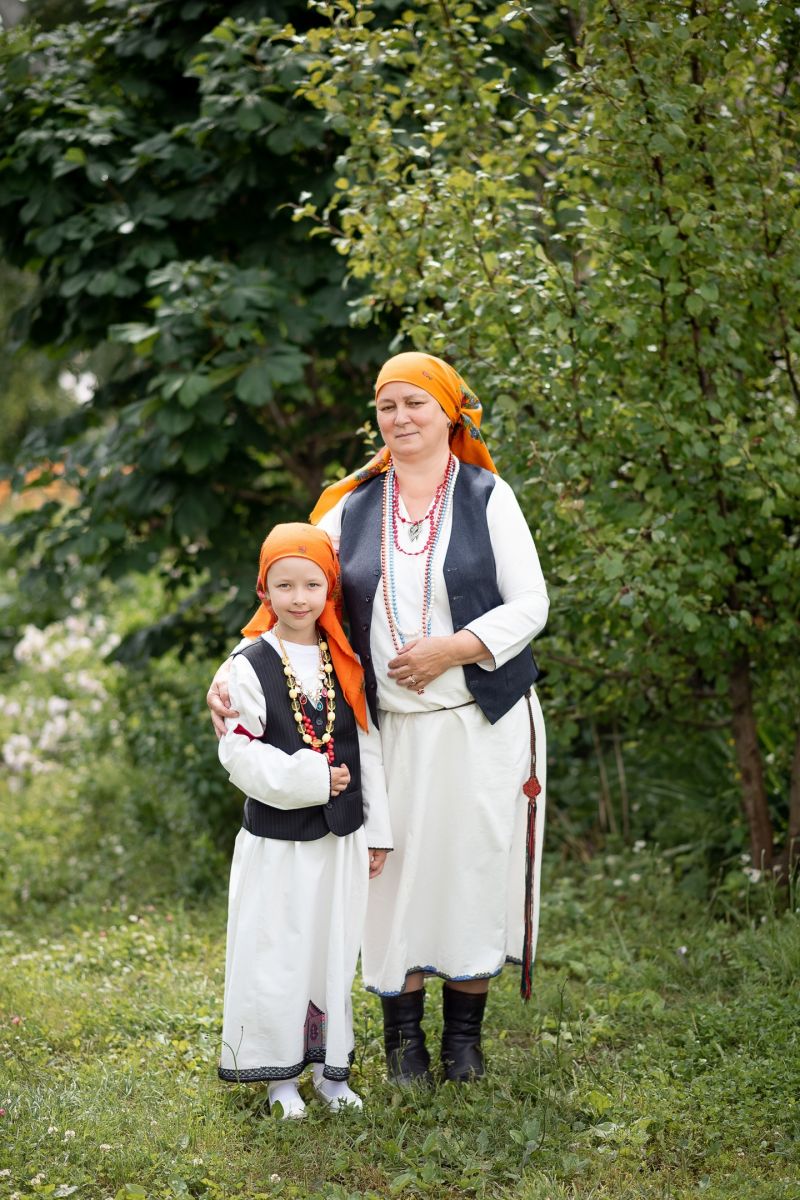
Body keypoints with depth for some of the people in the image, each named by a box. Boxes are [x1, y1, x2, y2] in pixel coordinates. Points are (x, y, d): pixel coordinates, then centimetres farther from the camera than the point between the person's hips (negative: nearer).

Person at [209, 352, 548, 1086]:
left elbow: (529, 603, -3)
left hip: (481, 722, -2)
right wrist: (234, 668, -8)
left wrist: (453, 647, -16)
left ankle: (465, 1036, 17)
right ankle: (403, 1038, 15)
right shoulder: (352, 508, 8)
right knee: (398, 869, 2)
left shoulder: (487, 498, 0)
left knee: (475, 863, 2)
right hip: (391, 725, 2)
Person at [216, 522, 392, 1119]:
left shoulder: (343, 661, 6)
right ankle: (280, 1075, 15)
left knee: (334, 955, 11)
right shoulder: (251, 665, -9)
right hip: (277, 840, -4)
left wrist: (377, 830, 7)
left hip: (341, 839, 4)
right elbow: (240, 754, -14)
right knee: (276, 958, 1)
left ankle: (331, 1068, 24)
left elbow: (367, 748, 8)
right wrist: (311, 778, -19)